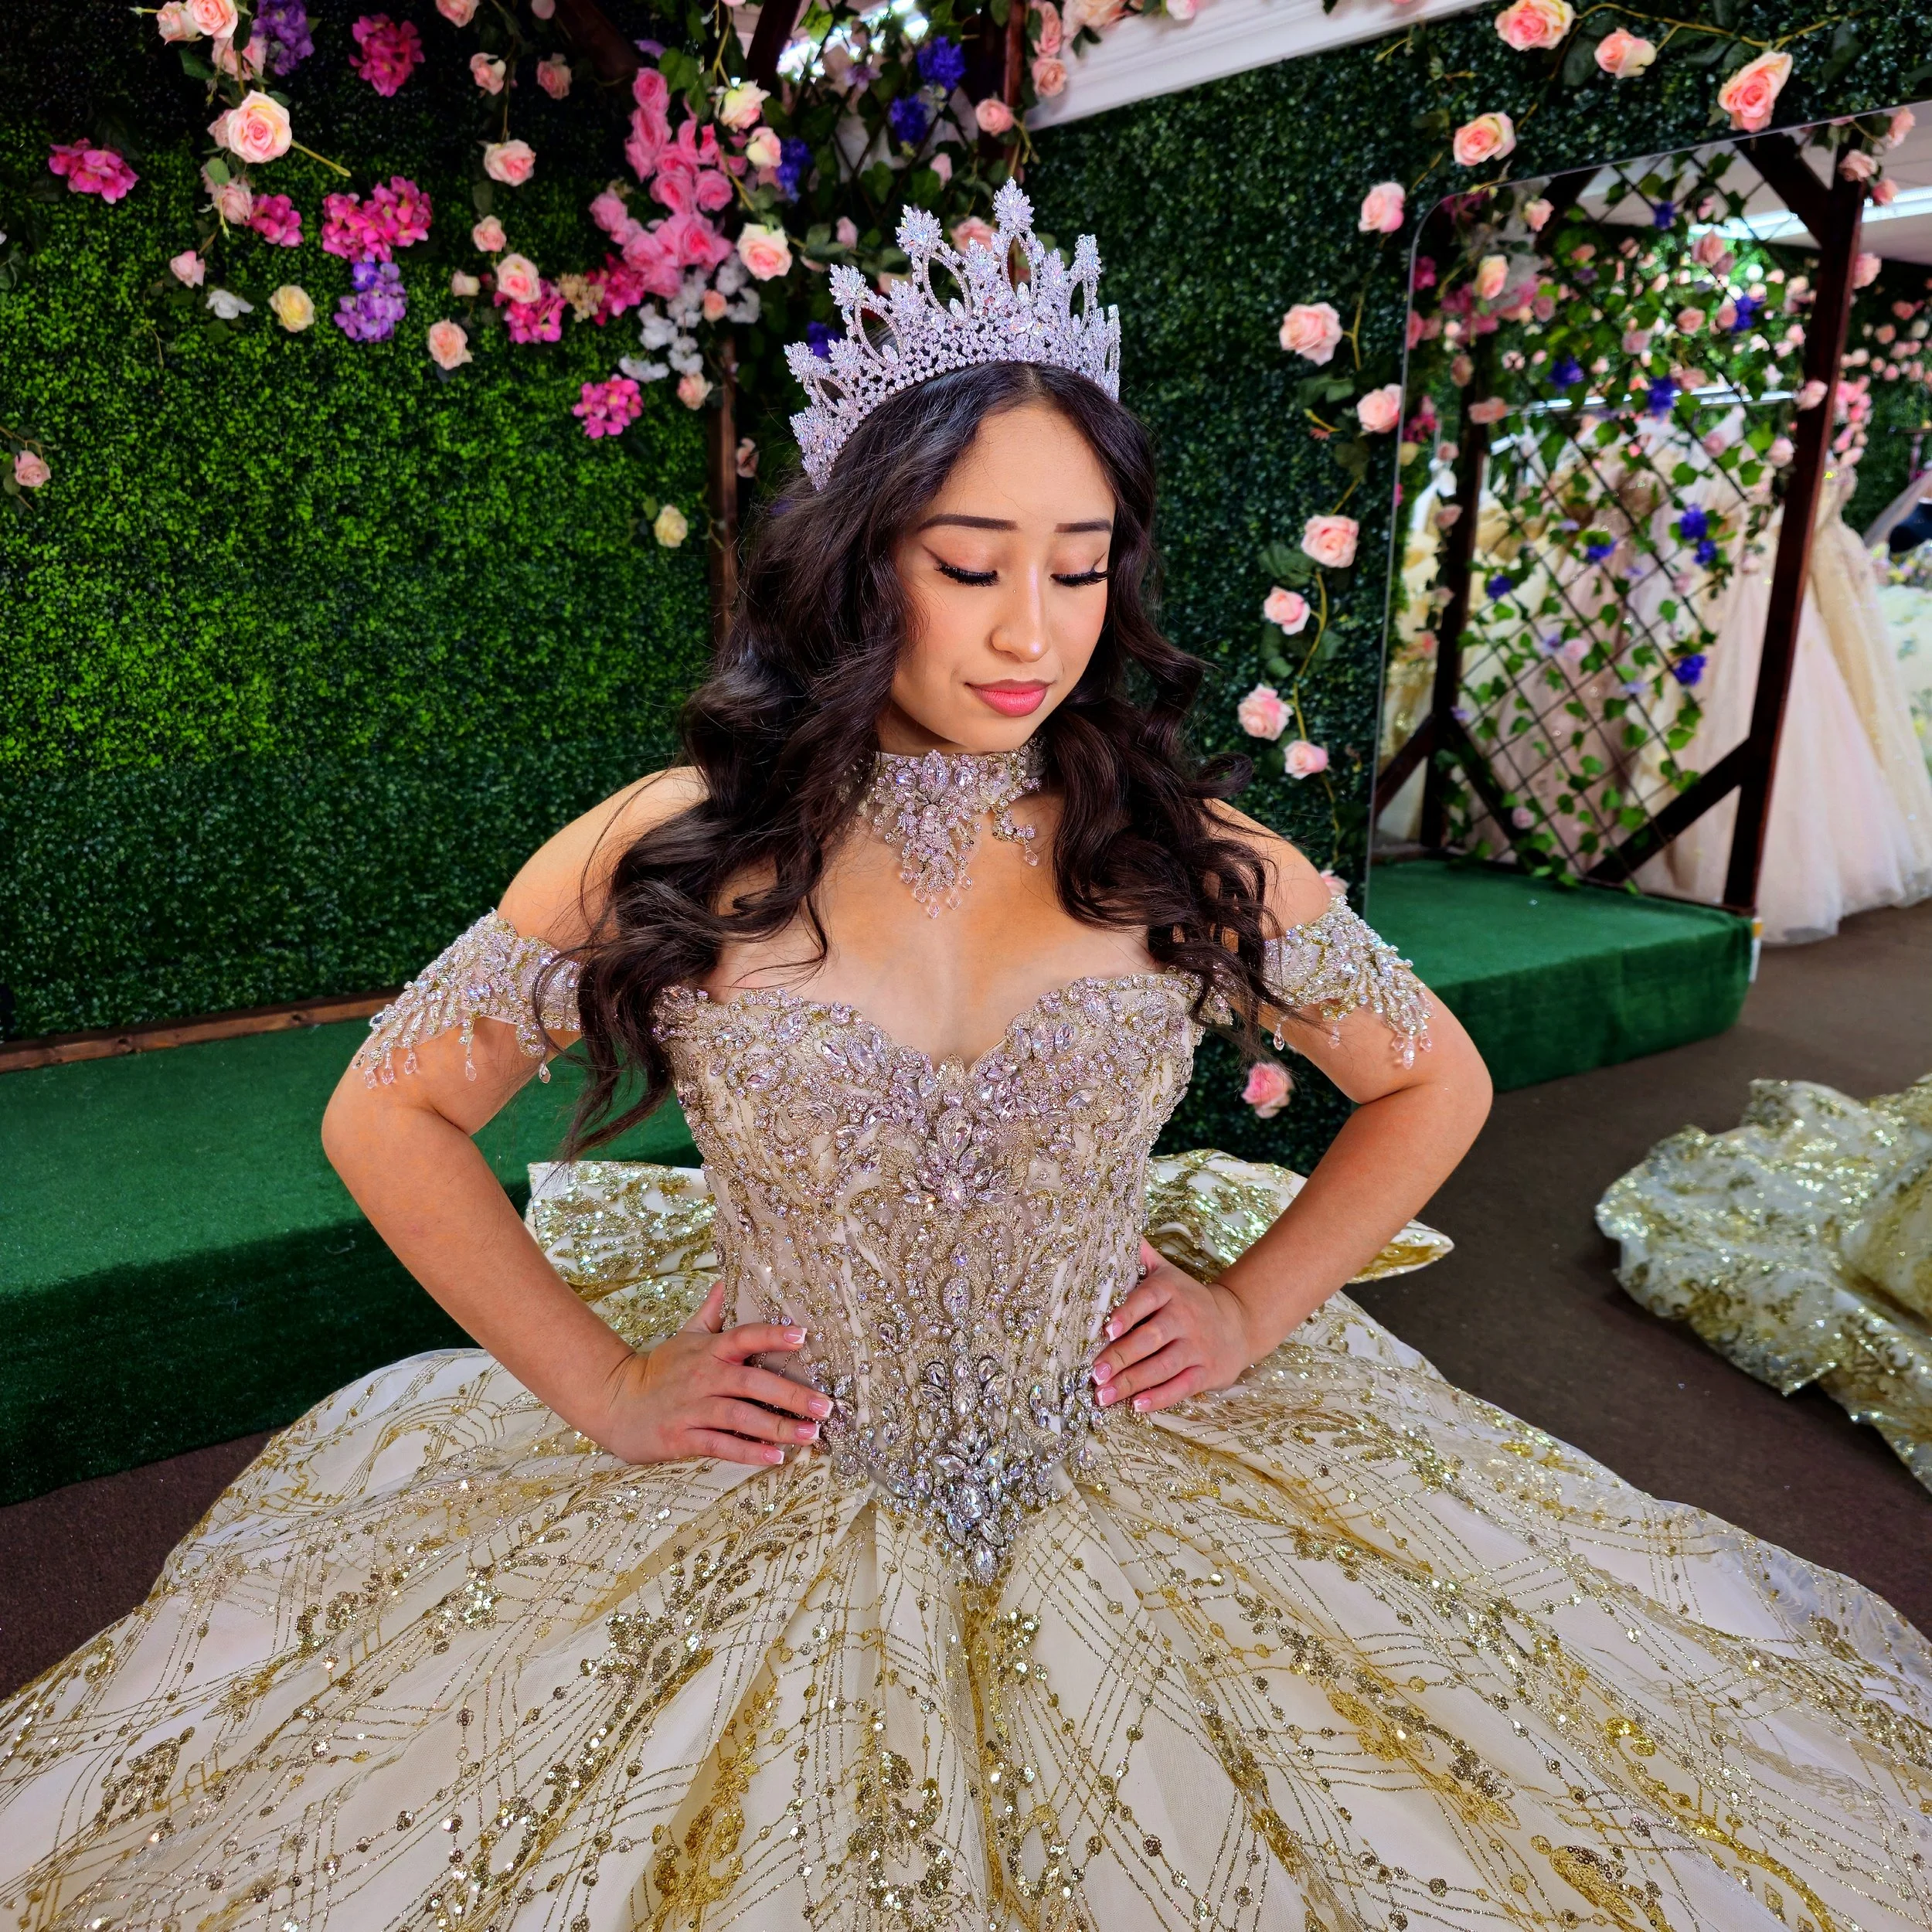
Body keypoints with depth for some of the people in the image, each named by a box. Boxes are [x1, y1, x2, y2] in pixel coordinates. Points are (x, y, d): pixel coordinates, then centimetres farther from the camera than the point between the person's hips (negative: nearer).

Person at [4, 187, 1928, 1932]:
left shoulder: (1192, 857, -7)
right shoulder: (669, 854, -11)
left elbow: (1437, 1084, 6)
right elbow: (386, 1116, -2)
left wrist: (1256, 1307, -2)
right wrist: (597, 1388, -6)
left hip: (1132, 1497, 2)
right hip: (759, 1529, 0)